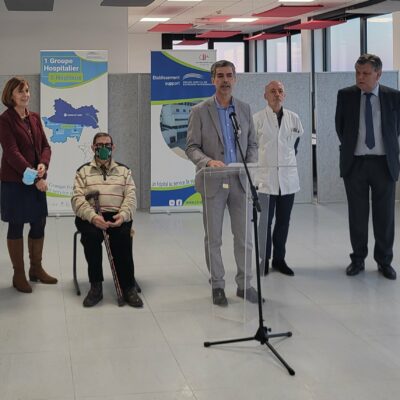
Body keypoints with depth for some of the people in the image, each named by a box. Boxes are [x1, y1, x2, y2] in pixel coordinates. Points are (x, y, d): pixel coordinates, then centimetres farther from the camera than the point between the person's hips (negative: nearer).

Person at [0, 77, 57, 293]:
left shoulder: (34, 118, 11)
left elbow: (45, 145, 10)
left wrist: (43, 165, -12)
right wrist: (34, 176, -21)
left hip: (37, 179, 6)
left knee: (39, 224, 11)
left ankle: (36, 269, 26)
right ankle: (19, 275, 12)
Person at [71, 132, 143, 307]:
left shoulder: (124, 171, 20)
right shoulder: (83, 171, 15)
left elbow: (130, 197, 9)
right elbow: (77, 199, 2)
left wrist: (122, 215, -13)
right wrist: (93, 217, -17)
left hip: (117, 217, 1)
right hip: (90, 217, 0)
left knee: (122, 236, -33)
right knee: (92, 235, -35)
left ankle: (128, 287, -26)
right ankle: (96, 286, -24)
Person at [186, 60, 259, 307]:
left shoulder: (245, 109, 9)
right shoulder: (200, 111, -2)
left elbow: (252, 144, 12)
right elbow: (192, 147, -4)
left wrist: (250, 165, -6)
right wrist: (208, 161, -23)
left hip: (240, 181, 3)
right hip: (213, 183, -2)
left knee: (244, 236, 5)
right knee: (213, 238, 5)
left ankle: (244, 284, 16)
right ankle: (217, 286, 16)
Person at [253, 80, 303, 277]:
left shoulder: (293, 118, 5)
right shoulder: (257, 119, -5)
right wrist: (257, 163, 3)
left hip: (288, 176, 4)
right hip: (266, 175, -4)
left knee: (283, 220, 9)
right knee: (265, 221, -3)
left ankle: (279, 259, 19)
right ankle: (264, 260, 8)